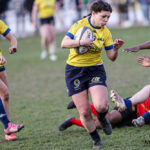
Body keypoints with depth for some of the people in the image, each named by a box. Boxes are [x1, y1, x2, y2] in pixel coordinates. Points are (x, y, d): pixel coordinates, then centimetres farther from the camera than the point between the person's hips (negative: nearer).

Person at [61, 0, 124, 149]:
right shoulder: (80, 24, -8)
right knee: (84, 112, -3)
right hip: (75, 71, -1)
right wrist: (81, 42, -29)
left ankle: (102, 118, 15)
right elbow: (64, 43, -15)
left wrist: (116, 48, -16)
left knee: (101, 106, -22)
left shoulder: (105, 32, 1)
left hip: (95, 70, 2)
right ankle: (96, 140, 20)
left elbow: (112, 57, 4)